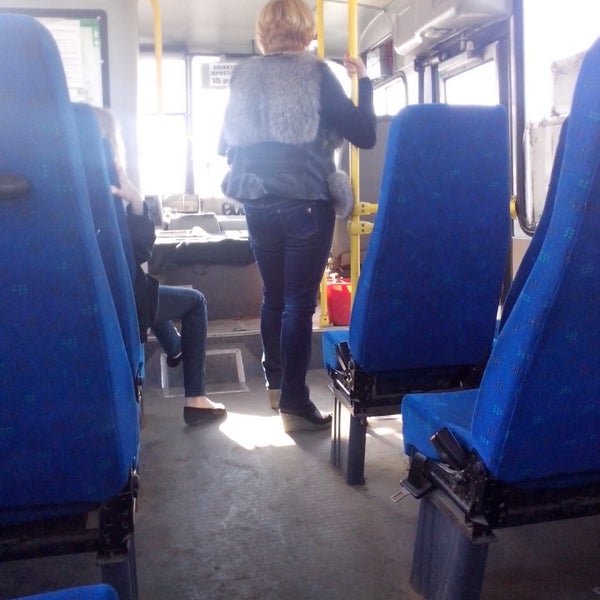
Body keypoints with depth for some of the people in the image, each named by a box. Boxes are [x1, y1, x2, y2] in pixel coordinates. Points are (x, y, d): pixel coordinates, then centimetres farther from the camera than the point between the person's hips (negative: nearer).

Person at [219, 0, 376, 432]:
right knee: (299, 302, -1)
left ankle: (275, 382, 30)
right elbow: (364, 136, -6)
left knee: (274, 296, 17)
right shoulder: (315, 73, -5)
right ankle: (294, 402, 2)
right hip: (305, 203, -5)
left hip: (258, 204, 5)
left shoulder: (244, 76, 8)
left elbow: (226, 143, 16)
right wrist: (364, 82, 7)